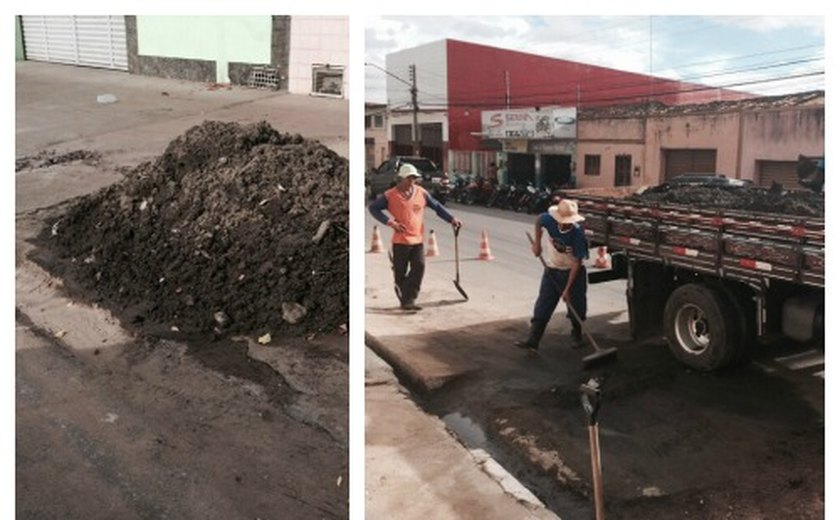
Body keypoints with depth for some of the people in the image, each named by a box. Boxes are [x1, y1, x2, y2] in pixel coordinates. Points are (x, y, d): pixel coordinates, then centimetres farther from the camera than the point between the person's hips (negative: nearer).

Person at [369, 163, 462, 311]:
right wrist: (390, 222, -13)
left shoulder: (421, 193, 4)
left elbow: (437, 206, 11)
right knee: (400, 273, 4)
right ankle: (404, 300, 21)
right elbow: (373, 208, -2)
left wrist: (451, 219, 2)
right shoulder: (390, 195, -5)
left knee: (419, 266, -11)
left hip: (417, 239, 3)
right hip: (400, 240, -2)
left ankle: (409, 300, -5)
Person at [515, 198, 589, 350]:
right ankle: (533, 341, -5)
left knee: (575, 305, 7)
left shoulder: (577, 234, -28)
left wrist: (568, 288, -26)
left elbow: (577, 263, -24)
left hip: (573, 271, -3)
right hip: (552, 269, 3)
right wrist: (537, 243, 1)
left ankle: (576, 335, 34)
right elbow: (538, 221, 7)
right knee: (543, 305, -3)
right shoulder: (549, 220, -20)